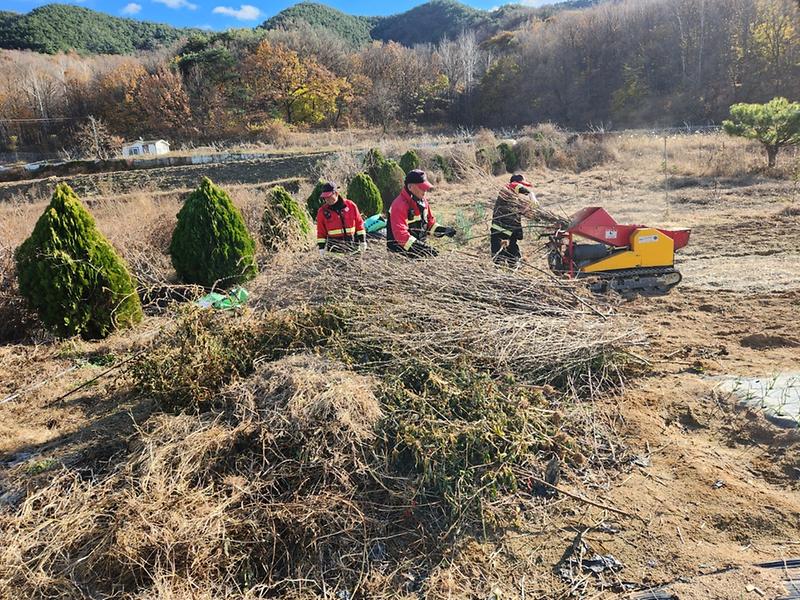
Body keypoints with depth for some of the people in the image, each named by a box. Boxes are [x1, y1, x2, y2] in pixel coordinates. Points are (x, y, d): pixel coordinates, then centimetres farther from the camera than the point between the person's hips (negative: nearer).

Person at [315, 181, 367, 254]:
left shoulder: (351, 205, 0)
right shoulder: (322, 211, 0)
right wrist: (321, 247, 1)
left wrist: (362, 240, 3)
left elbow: (359, 223, 5)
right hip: (334, 247, -1)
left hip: (352, 244, 1)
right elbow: (321, 232, 6)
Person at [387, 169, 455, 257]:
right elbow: (400, 235, -25)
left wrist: (443, 230, 2)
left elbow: (430, 223, 20)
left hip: (418, 245, 8)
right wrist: (420, 247, -29)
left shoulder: (423, 201, 8)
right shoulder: (399, 205, -19)